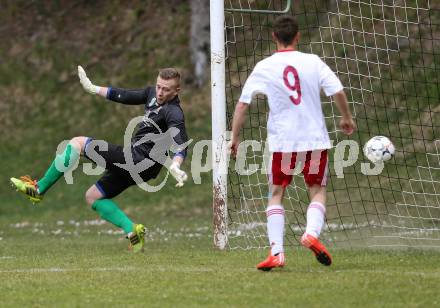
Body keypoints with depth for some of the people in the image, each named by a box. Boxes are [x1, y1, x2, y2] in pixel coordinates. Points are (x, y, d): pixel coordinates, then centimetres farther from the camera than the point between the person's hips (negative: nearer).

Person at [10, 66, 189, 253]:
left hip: (135, 159, -10)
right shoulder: (152, 94, 9)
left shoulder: (173, 113, -18)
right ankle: (132, 230, 6)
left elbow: (181, 145, -32)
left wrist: (175, 166, -51)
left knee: (77, 144, -5)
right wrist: (94, 89, 23)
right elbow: (123, 96, 22)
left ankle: (38, 189, 1)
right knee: (92, 197, 19)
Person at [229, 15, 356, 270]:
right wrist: (347, 118, 13)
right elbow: (338, 92, -5)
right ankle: (312, 233, -13)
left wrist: (235, 137, 7)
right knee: (318, 191, 15)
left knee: (277, 194, 11)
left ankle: (276, 251, -3)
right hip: (315, 139, 0)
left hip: (282, 141, 0)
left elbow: (243, 104, -2)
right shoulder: (312, 62, -2)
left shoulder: (263, 68, -2)